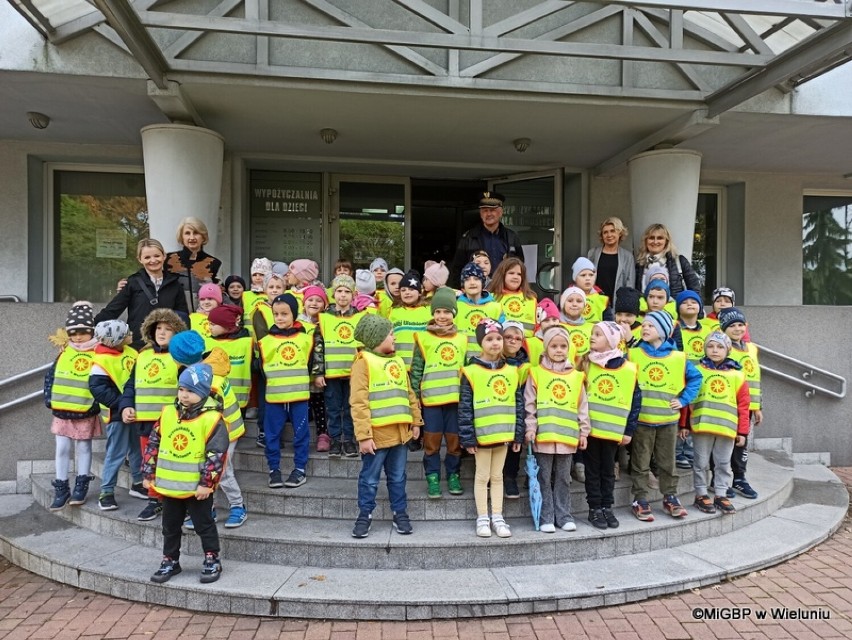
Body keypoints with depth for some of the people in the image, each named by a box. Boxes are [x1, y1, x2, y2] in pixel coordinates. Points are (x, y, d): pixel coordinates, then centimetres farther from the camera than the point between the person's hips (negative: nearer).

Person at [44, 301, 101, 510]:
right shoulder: (64, 353, 5)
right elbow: (50, 377, 9)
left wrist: (95, 405, -16)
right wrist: (50, 400, -1)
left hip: (85, 413, -4)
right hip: (61, 411, 4)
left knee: (83, 448, 9)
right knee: (62, 449, 9)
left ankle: (81, 485, 20)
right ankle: (61, 487, 19)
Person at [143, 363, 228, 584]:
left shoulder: (212, 418, -17)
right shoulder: (167, 413, 1)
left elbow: (217, 454, -18)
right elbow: (153, 444, 8)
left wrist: (207, 483, -18)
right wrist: (150, 474, 7)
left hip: (197, 487, -5)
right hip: (169, 485, 5)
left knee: (204, 525, 9)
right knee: (170, 526, 18)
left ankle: (212, 560, 24)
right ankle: (170, 561, 35)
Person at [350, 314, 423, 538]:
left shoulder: (397, 361, 13)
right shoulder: (363, 361, -10)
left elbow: (409, 394, 18)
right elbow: (358, 402, -15)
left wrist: (415, 421, 15)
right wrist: (364, 435, -18)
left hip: (400, 432, 6)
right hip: (377, 434, -6)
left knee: (398, 478, 16)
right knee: (369, 479, 8)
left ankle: (400, 514, 27)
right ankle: (365, 515, 23)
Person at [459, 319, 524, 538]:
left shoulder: (512, 372, 5)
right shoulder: (471, 372, -8)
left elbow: (519, 405, 8)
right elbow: (465, 408, -9)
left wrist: (518, 434, 4)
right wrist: (468, 438, -11)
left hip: (504, 433, 4)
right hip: (481, 434, -4)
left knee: (497, 476, 14)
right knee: (482, 477, 8)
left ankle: (497, 517, 23)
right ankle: (482, 519, 19)